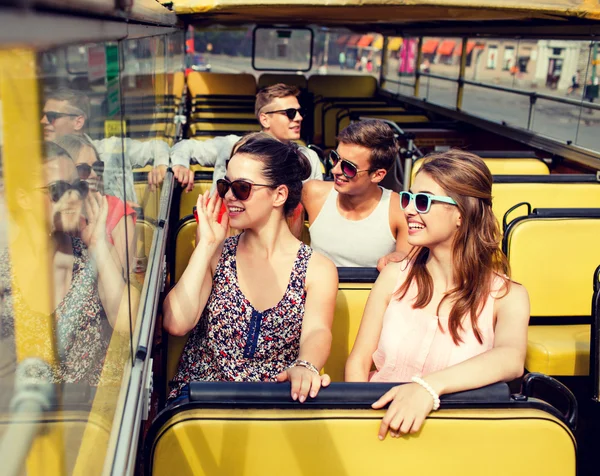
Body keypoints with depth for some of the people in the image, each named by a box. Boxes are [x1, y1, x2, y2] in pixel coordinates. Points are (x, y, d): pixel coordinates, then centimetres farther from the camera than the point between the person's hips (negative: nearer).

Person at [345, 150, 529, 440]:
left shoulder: (506, 296, -2)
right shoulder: (395, 277, 5)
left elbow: (512, 359, -22)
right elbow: (359, 361, 5)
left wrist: (429, 386, -39)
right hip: (381, 421, 1)